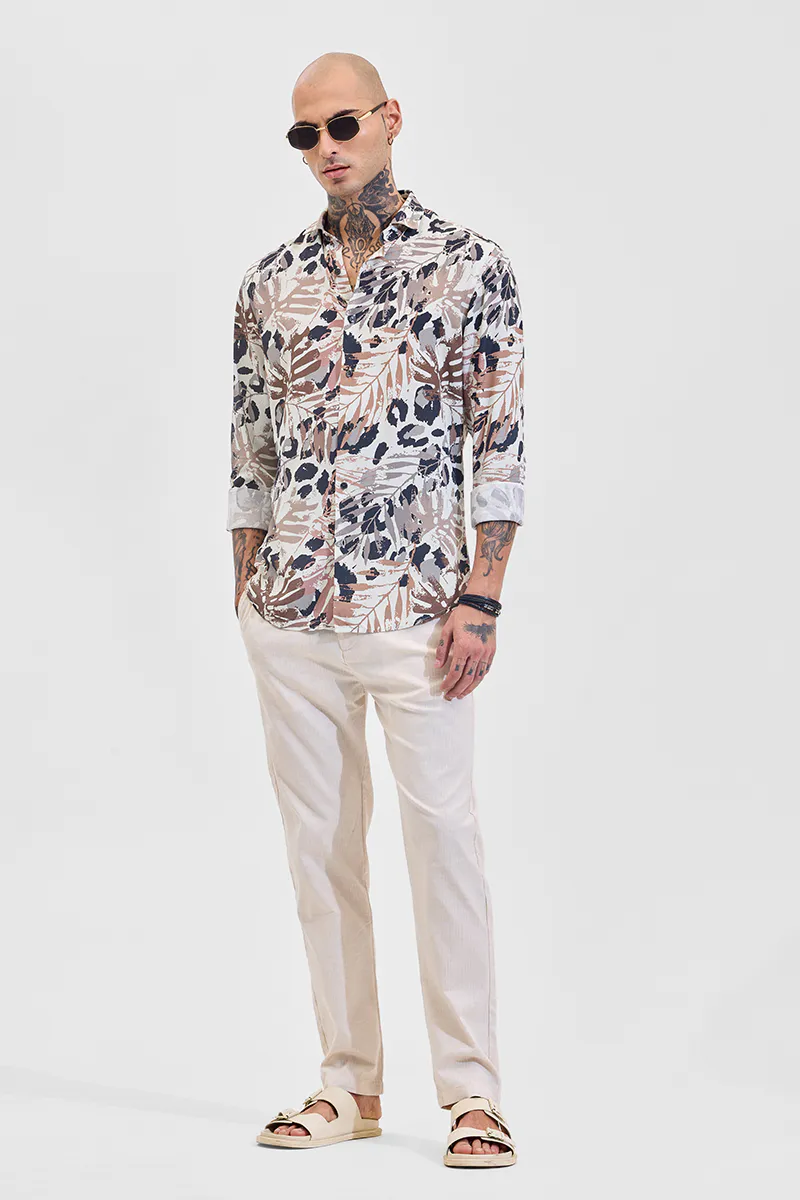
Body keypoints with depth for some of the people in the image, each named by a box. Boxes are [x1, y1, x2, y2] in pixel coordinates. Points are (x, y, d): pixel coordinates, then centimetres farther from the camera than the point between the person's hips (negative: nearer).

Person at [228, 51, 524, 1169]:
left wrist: (480, 598, -10)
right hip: (289, 615, 4)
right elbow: (251, 449, 14)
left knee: (443, 841, -2)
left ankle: (473, 1090, 7)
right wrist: (247, 589, 10)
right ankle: (349, 1085, 18)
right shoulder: (271, 281, 9)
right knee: (320, 845, 8)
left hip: (416, 610, -4)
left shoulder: (470, 264, -1)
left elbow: (501, 445, -3)